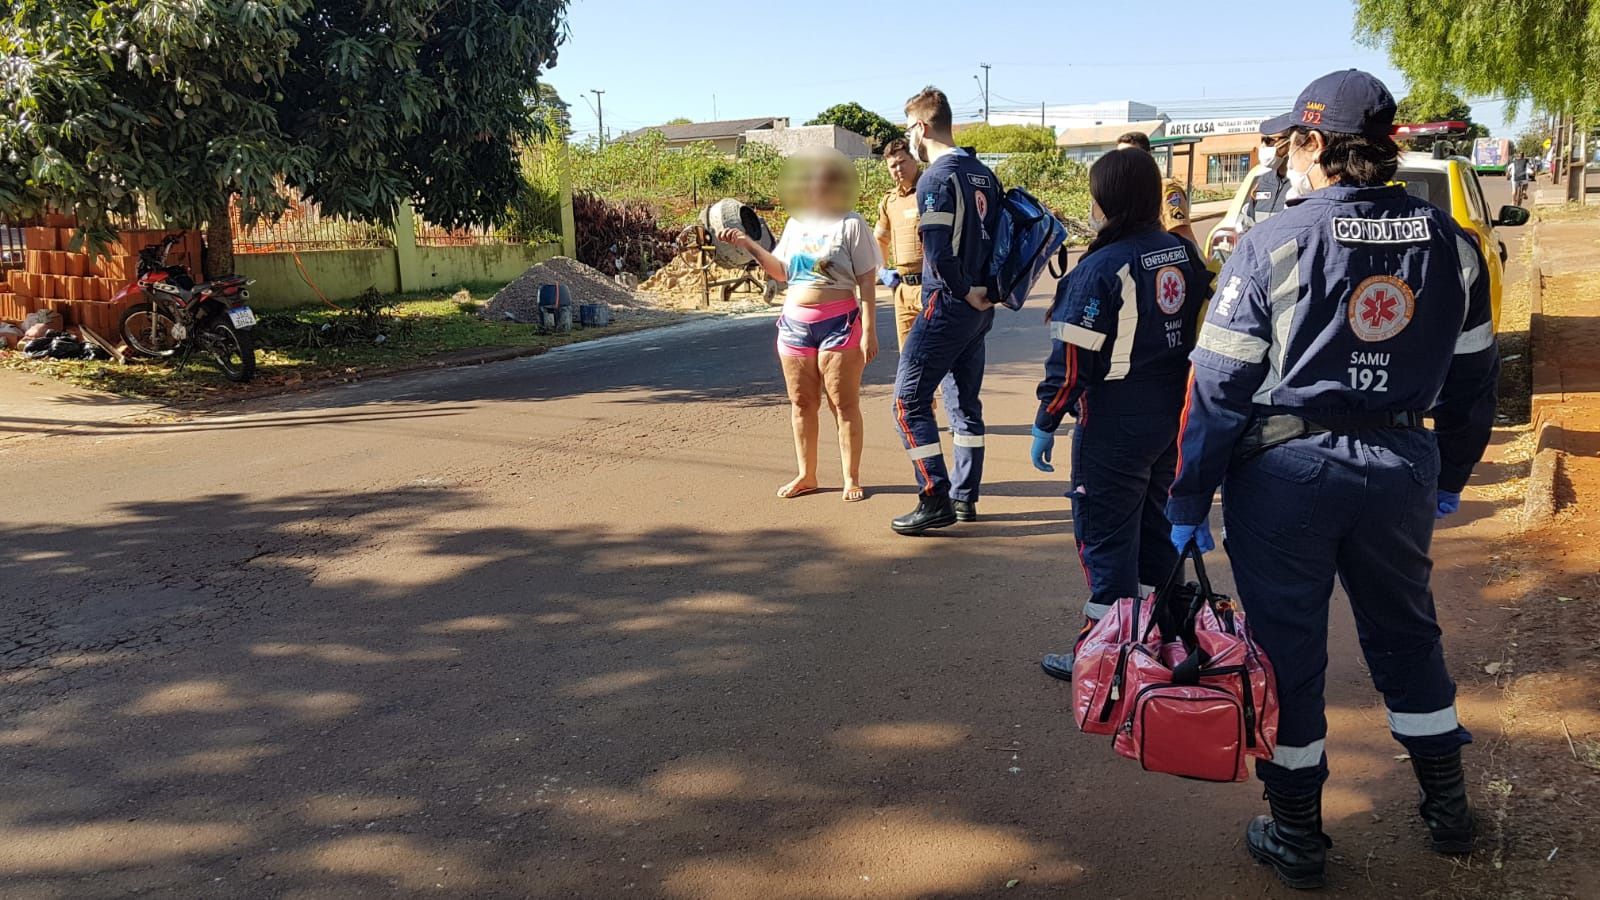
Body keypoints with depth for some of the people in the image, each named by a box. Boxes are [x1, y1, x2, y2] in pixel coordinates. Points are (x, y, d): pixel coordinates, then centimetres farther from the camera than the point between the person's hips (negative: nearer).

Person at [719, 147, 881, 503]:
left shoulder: (851, 224, -5)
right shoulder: (795, 223, 12)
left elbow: (866, 282, -7)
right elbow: (781, 271, 17)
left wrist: (869, 331, -13)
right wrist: (747, 244, 7)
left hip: (838, 323, -6)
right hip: (795, 323, 6)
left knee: (844, 404, -1)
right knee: (801, 403, 9)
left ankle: (852, 479, 9)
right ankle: (806, 476, 20)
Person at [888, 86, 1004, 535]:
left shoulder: (936, 178, -15)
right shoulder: (983, 174, 11)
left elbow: (939, 254, -23)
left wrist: (966, 293, -11)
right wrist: (986, 293, 9)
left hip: (948, 307, -9)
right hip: (980, 309, 9)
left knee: (909, 401, -3)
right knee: (965, 401, 15)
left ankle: (936, 502, -3)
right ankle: (965, 497, 22)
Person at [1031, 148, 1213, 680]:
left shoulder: (1100, 268, -18)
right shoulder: (1185, 254, 5)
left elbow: (1072, 361, -19)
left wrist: (1045, 424, -9)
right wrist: (1183, 407, 19)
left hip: (1114, 427, -8)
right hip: (1174, 418, 8)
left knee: (1105, 535, 3)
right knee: (1155, 525, 20)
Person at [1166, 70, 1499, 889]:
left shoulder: (1273, 243, -10)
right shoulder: (1449, 243, 4)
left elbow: (1219, 385, -12)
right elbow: (1473, 374, 12)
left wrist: (1188, 501, -6)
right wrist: (1449, 479, 24)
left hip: (1288, 470, -4)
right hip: (1403, 469, 5)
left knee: (1288, 649, 8)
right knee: (1406, 634, 22)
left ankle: (1296, 837, 21)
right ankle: (1447, 811, 37)